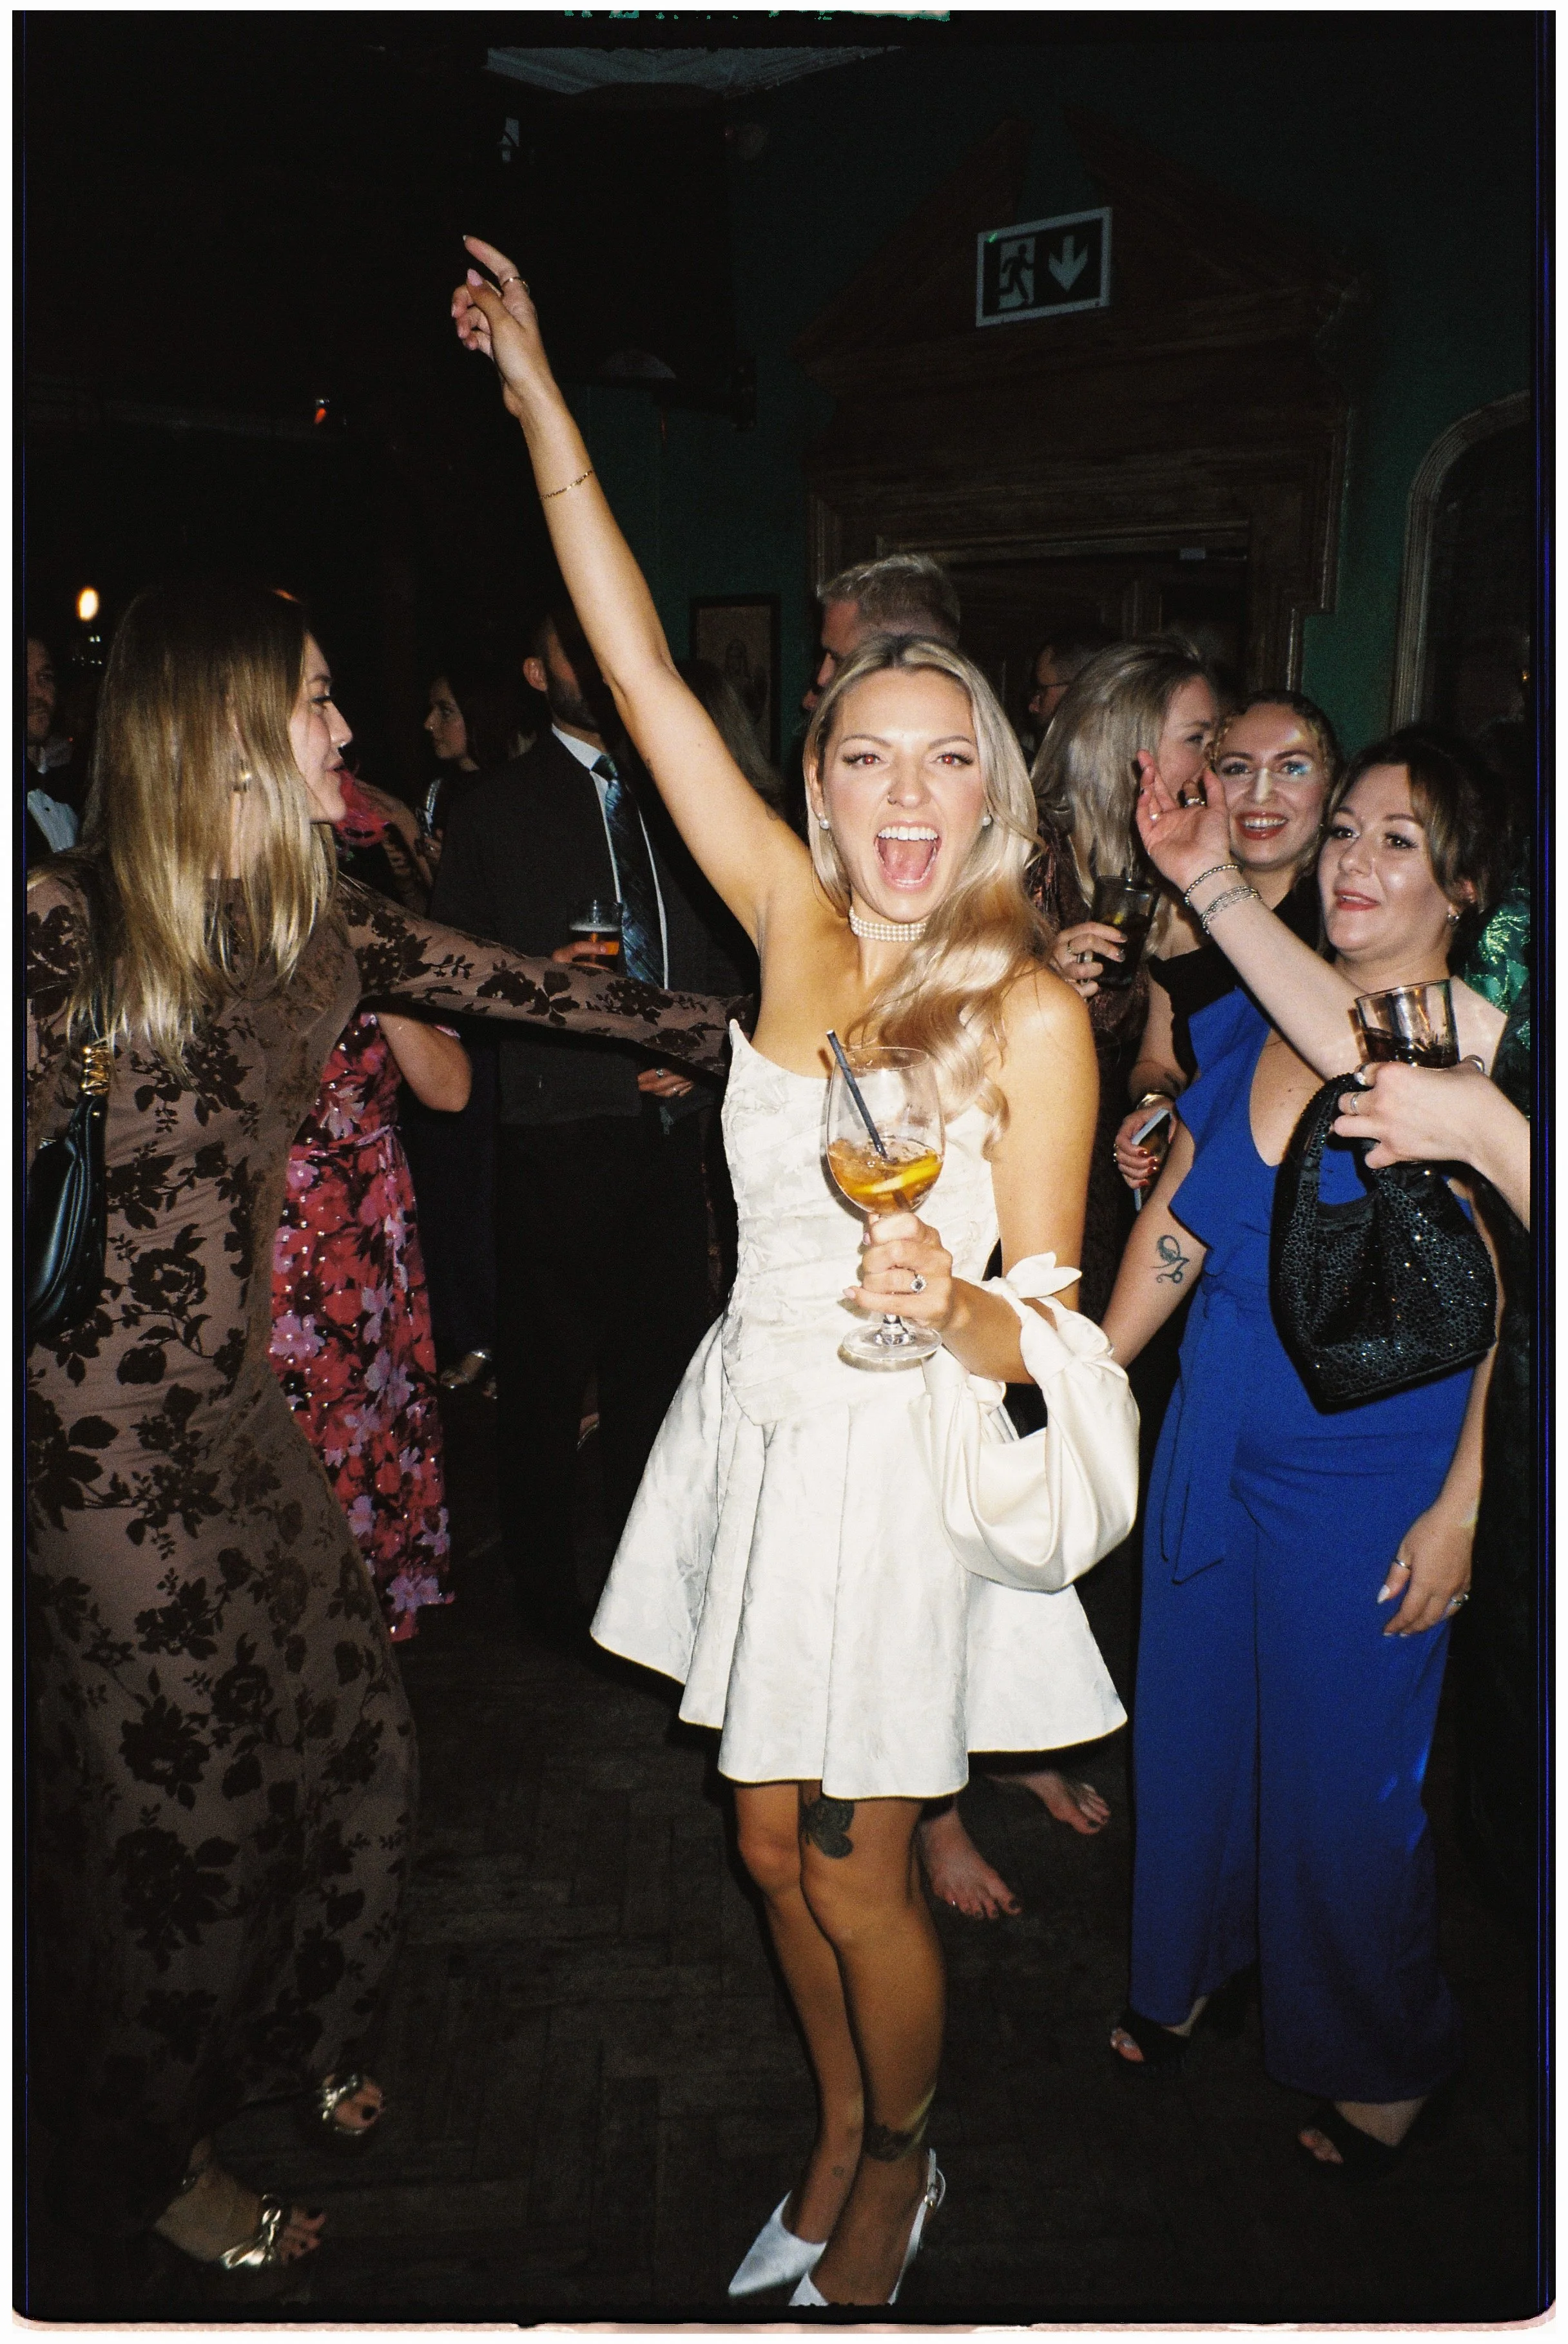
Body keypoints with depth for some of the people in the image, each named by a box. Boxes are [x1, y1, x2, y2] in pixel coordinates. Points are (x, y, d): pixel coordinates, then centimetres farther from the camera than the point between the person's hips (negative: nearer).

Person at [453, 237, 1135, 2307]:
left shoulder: (1033, 1012, -14)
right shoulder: (796, 925, -3)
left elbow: (1049, 1329, -9)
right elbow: (639, 663, -2)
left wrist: (953, 1304, -31)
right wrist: (538, 393, -1)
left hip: (911, 1462, -4)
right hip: (762, 1428, 5)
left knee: (856, 1875, 11)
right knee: (773, 1839, 19)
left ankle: (899, 2163, 43)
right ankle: (845, 2135, 46)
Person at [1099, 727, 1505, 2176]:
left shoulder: (1485, 1051, -13)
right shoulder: (1245, 1022, 1)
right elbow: (1178, 1222, 7)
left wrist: (1462, 1508, -18)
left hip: (1373, 1483, -4)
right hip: (1215, 1446, 5)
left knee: (1344, 1781, 11)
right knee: (1191, 1723, 19)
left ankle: (1382, 2060, 40)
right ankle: (1194, 1960, 48)